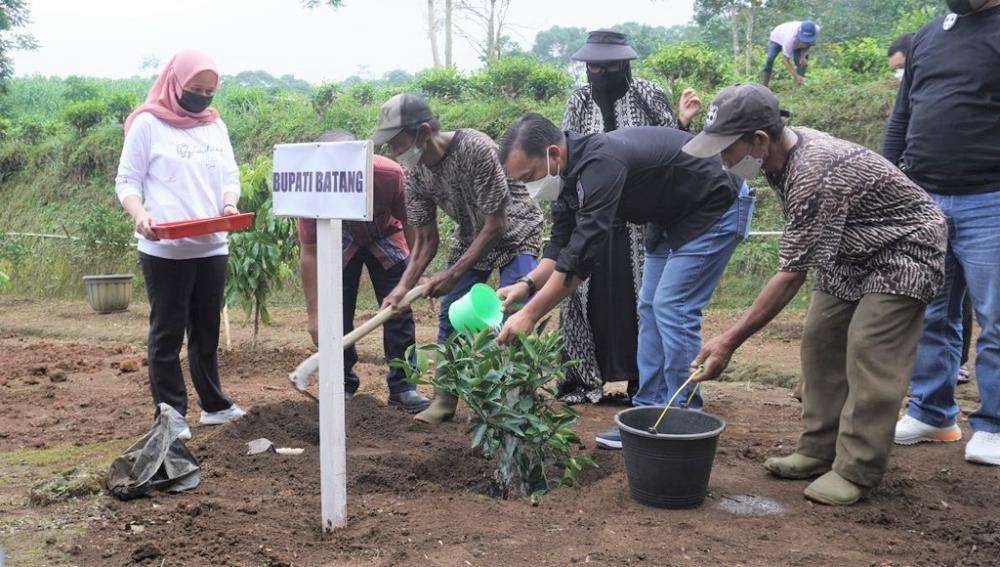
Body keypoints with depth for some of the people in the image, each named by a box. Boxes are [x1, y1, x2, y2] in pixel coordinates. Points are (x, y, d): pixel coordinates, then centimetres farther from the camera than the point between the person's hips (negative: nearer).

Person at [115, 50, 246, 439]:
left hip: (212, 246, 5)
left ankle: (214, 404, 24)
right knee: (167, 332, 2)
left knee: (206, 330, 14)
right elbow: (127, 181, -3)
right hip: (165, 249, -5)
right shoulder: (148, 124, -3)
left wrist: (229, 203, -10)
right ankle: (170, 414, 10)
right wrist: (140, 215, -22)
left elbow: (230, 176, 13)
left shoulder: (216, 126, 13)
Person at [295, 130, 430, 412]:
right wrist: (314, 314, -27)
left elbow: (410, 223, -18)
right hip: (341, 244, 1)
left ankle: (401, 386, 2)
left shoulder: (391, 174, -37)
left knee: (399, 312, -6)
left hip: (385, 240, 0)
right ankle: (343, 383, 16)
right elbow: (308, 254, -27)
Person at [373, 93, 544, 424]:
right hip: (470, 236, 6)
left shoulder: (476, 149, -33)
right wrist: (403, 287, -19)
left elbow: (495, 225, -28)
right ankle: (444, 400, 14)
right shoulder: (415, 172, -13)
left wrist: (453, 275, -27)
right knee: (450, 313, 2)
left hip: (515, 232, -6)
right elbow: (426, 240, -5)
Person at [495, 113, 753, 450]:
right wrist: (528, 284, -19)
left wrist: (530, 315, -36)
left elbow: (583, 251, -39)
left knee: (672, 309, -13)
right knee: (650, 307, 7)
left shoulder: (600, 164, -35)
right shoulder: (574, 172, -5)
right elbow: (562, 244, -1)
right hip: (670, 217, 10)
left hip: (715, 209, -10)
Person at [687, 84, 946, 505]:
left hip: (902, 250, -9)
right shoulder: (784, 150, -8)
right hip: (849, 253, 9)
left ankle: (857, 471, -4)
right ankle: (819, 451, 14)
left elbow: (791, 276, -33)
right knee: (820, 343, 6)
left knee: (869, 354, -14)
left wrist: (730, 341, -30)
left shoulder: (814, 178, -36)